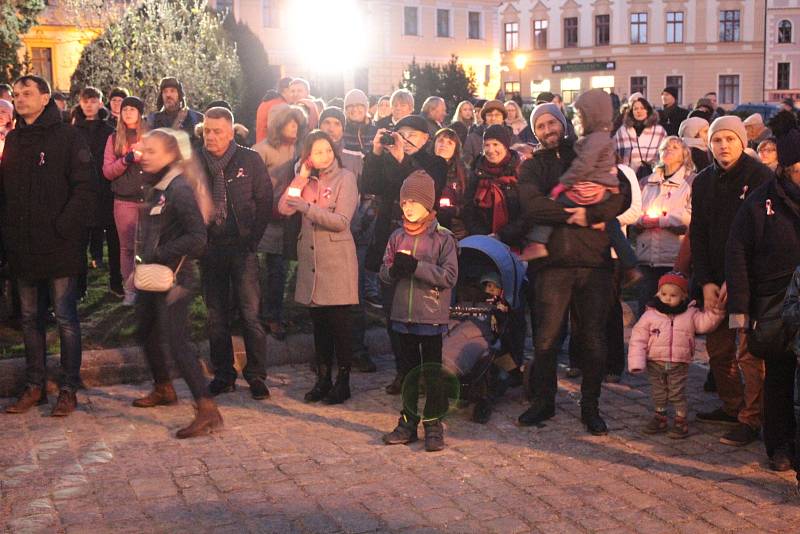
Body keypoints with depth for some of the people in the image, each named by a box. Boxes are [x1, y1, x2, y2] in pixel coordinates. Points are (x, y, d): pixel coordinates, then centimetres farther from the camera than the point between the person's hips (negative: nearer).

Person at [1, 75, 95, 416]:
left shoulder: (67, 137, -4)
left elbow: (85, 189, -10)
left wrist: (64, 229, -18)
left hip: (59, 247, -6)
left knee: (65, 318, 2)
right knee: (30, 319, 12)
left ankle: (68, 389, 11)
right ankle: (34, 386, 22)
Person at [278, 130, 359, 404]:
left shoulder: (345, 178, -5)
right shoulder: (308, 181, 11)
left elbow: (341, 221, -15)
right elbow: (284, 208, -2)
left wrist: (307, 207, -20)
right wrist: (301, 177, -6)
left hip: (337, 261, -5)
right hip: (311, 259, 5)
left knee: (339, 323, -1)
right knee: (318, 323, 10)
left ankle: (343, 382, 9)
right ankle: (323, 379, 20)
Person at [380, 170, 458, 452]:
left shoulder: (443, 238, -7)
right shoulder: (397, 237, 7)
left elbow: (450, 276, -15)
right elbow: (383, 272, 8)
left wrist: (415, 266, -21)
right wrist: (394, 270, -15)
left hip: (432, 317, -5)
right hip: (403, 315, 5)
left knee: (433, 373, 3)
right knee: (408, 371, 14)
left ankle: (433, 425, 13)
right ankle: (408, 423, 24)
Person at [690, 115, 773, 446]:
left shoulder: (760, 178, -7)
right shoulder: (703, 182, 10)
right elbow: (698, 235, 9)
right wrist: (705, 282, -1)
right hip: (716, 281, 6)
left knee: (749, 352, -5)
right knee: (718, 348, 11)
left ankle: (751, 420, 3)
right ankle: (731, 408, 26)